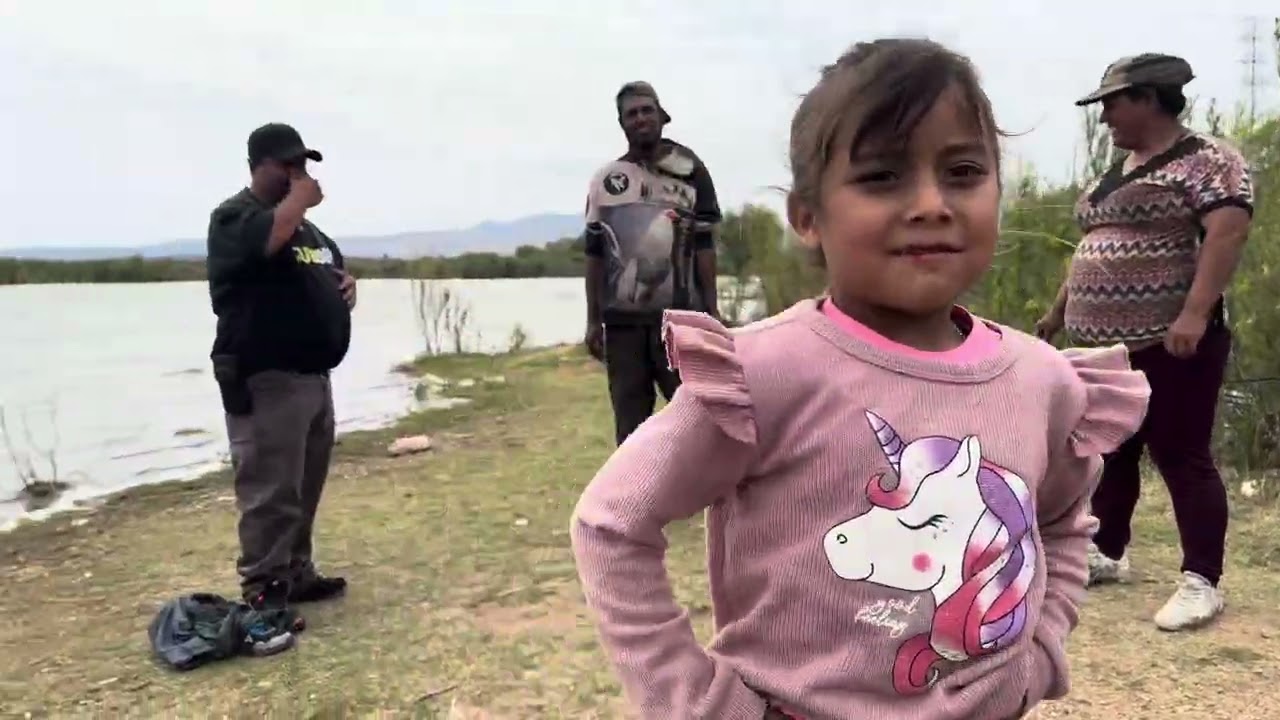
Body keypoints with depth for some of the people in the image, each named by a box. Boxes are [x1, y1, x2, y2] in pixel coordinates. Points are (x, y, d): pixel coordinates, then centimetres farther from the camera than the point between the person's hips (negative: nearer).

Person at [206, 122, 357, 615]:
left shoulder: (305, 224, 20)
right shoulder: (236, 216, -8)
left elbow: (330, 270, 33)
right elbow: (270, 240, -31)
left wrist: (347, 283, 8)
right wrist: (299, 198, -12)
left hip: (313, 375, 9)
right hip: (266, 380, -9)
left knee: (305, 488, 15)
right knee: (271, 491, -7)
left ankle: (296, 574, 26)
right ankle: (263, 593, 1)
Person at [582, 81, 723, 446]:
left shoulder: (689, 171, 4)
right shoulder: (605, 180, 10)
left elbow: (704, 246, 1)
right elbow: (594, 254, 11)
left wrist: (711, 311, -5)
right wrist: (593, 320, 7)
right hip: (622, 320, 3)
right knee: (630, 423, 8)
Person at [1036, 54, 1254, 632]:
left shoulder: (1206, 161, -8)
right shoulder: (1119, 172, 18)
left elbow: (1228, 232, -20)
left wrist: (1196, 314, -29)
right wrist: (1060, 310, 25)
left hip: (1170, 344, -8)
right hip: (1108, 343, 9)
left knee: (1182, 457, -5)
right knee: (1109, 451, 14)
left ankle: (1201, 582, 2)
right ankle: (1106, 553, 26)